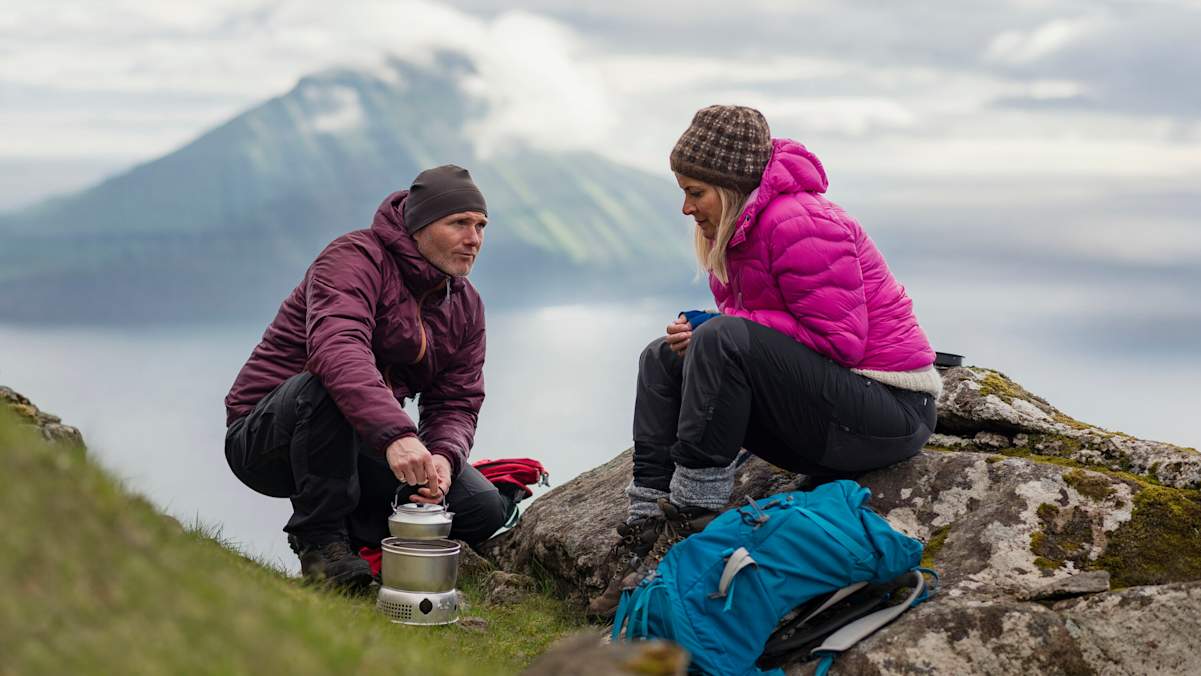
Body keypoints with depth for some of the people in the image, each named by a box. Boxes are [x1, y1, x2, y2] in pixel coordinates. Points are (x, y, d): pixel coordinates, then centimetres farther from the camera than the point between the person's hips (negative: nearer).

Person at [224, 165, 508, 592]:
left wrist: (443, 457, -21)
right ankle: (319, 538, -21)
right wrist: (397, 434, -52)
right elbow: (337, 348, -37)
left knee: (483, 509, -13)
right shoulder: (355, 259, -18)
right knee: (327, 383, -40)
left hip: (361, 447, 6)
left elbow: (457, 403, 4)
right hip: (265, 439, -6)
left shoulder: (465, 305, 7)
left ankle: (353, 532, 6)